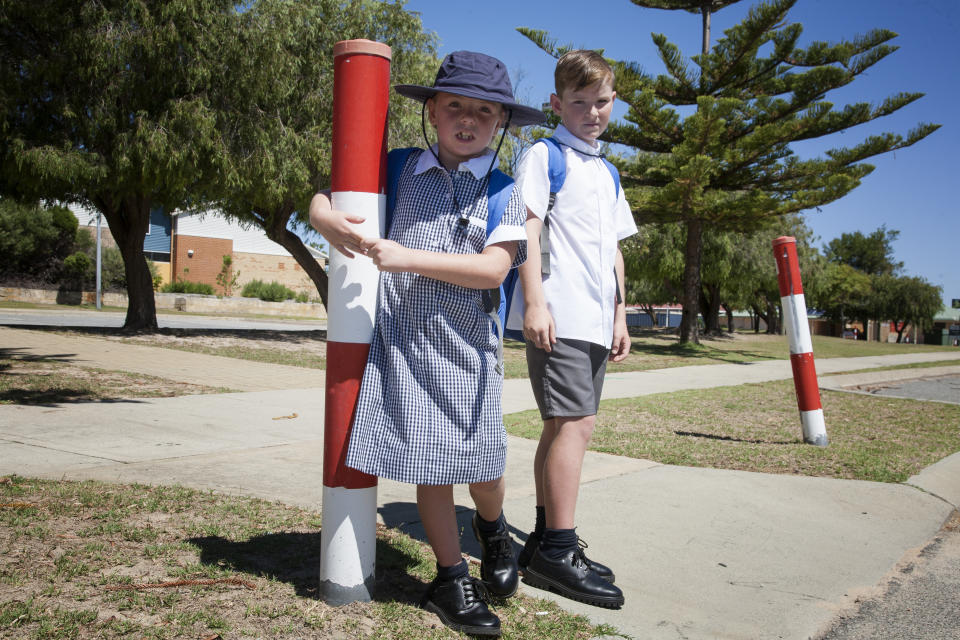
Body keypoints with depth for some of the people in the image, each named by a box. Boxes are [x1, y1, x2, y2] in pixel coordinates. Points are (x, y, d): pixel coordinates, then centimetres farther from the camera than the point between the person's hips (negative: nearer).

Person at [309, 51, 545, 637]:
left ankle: (493, 530, 37)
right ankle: (451, 577, 23)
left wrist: (408, 258, -19)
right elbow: (322, 199, 14)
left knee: (482, 465, 1)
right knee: (428, 464, 5)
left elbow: (493, 269, -12)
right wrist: (329, 220, -11)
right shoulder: (400, 171, 7)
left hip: (465, 344, -1)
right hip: (402, 338, 1)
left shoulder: (505, 190, 1)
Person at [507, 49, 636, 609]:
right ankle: (559, 551, -4)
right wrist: (534, 301, -17)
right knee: (575, 424, -12)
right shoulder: (544, 156, 2)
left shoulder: (608, 173, 24)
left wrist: (620, 316, 19)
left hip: (595, 320, 8)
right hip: (559, 314, -8)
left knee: (565, 427, 10)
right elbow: (528, 228, -8)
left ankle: (545, 539, 19)